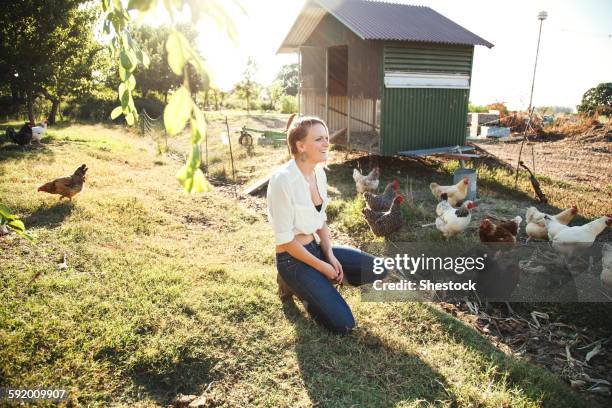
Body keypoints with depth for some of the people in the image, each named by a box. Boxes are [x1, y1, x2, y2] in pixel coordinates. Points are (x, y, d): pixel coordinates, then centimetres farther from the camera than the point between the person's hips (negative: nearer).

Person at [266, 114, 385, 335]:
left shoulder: (319, 172, 1)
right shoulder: (283, 180, -24)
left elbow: (321, 221, 10)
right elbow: (285, 240, -21)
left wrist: (330, 256, -3)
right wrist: (322, 266, -14)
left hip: (316, 248, 8)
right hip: (293, 259, -8)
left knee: (377, 269, -1)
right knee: (343, 324, -10)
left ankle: (318, 284, 11)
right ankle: (296, 284, 10)